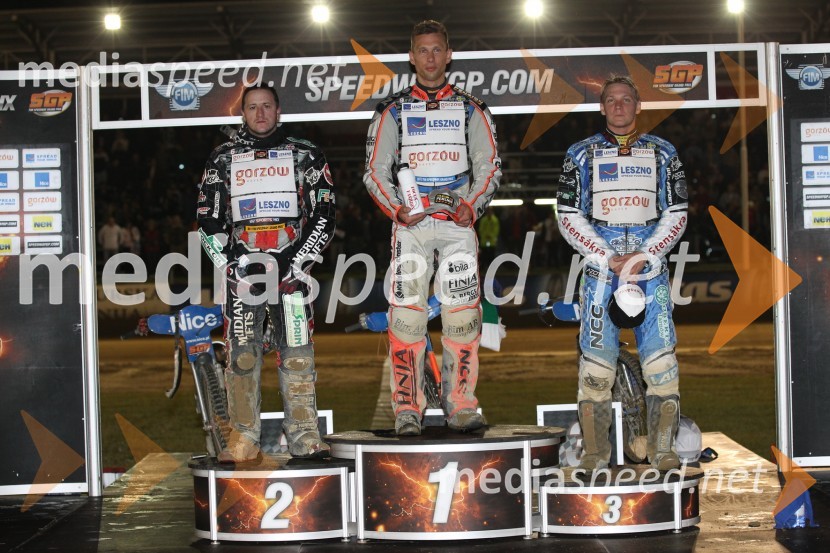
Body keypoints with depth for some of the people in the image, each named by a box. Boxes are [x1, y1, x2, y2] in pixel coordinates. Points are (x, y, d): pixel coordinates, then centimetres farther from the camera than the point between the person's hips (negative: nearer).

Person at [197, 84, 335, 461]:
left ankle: (304, 436, -2)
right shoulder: (223, 159, 14)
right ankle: (244, 438, 2)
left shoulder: (305, 156, 11)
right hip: (242, 268, 1)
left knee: (297, 353, -5)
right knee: (241, 354, -2)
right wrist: (229, 261, -1)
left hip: (291, 266, -1)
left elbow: (324, 214, 5)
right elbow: (208, 218, 11)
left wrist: (297, 262, -5)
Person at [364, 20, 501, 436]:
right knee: (406, 311, -9)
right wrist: (396, 209, -8)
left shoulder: (471, 110, 14)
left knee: (462, 313, -5)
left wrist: (472, 205, -7)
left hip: (458, 223, 1)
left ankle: (461, 405, 1)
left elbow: (489, 166, 10)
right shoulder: (393, 111, 12)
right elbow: (375, 170, 9)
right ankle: (407, 409, -7)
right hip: (410, 225, 0)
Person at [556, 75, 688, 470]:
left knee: (661, 356, -7)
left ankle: (663, 448, -3)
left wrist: (643, 256, -8)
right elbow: (568, 217, 4)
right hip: (599, 268, 0)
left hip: (651, 268, 1)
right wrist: (609, 259, -7)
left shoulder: (663, 154, 12)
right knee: (596, 358, -6)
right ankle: (595, 451, -1)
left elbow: (676, 214, 8)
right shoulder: (581, 155, 9)